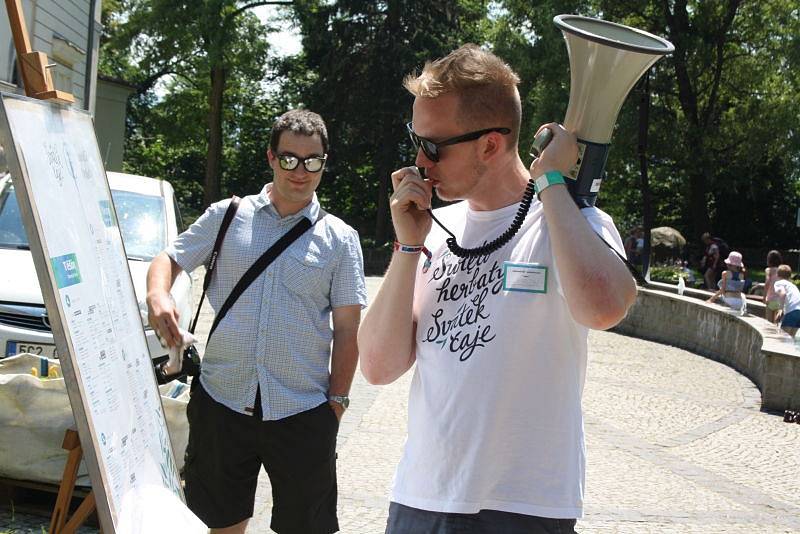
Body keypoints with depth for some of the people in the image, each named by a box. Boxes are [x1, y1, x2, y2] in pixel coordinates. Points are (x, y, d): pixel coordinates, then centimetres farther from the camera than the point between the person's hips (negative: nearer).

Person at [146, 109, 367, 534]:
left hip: (303, 410, -1)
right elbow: (169, 260, 11)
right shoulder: (227, 216, 6)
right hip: (221, 401, 1)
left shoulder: (340, 239, 4)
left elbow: (347, 328, 3)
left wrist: (337, 399, 0)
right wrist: (158, 295, -11)